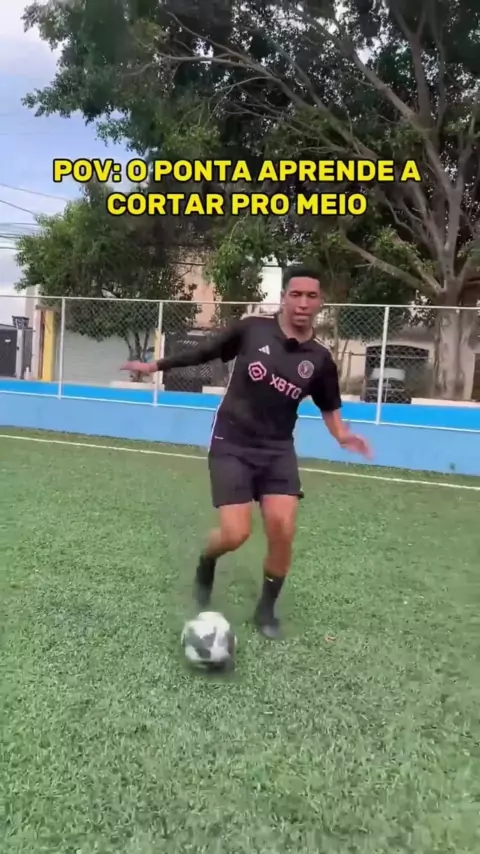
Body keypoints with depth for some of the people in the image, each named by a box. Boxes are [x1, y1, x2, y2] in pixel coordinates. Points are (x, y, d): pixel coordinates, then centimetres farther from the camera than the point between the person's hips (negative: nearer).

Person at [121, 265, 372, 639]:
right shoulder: (252, 329, -7)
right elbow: (205, 351, 4)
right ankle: (206, 565, 27)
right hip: (232, 445, -2)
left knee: (283, 531, -12)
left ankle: (266, 609, 15)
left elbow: (330, 406, 12)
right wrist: (156, 365, 10)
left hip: (277, 449, 2)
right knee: (236, 535, -12)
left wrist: (343, 435, -8)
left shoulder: (320, 359, -1)